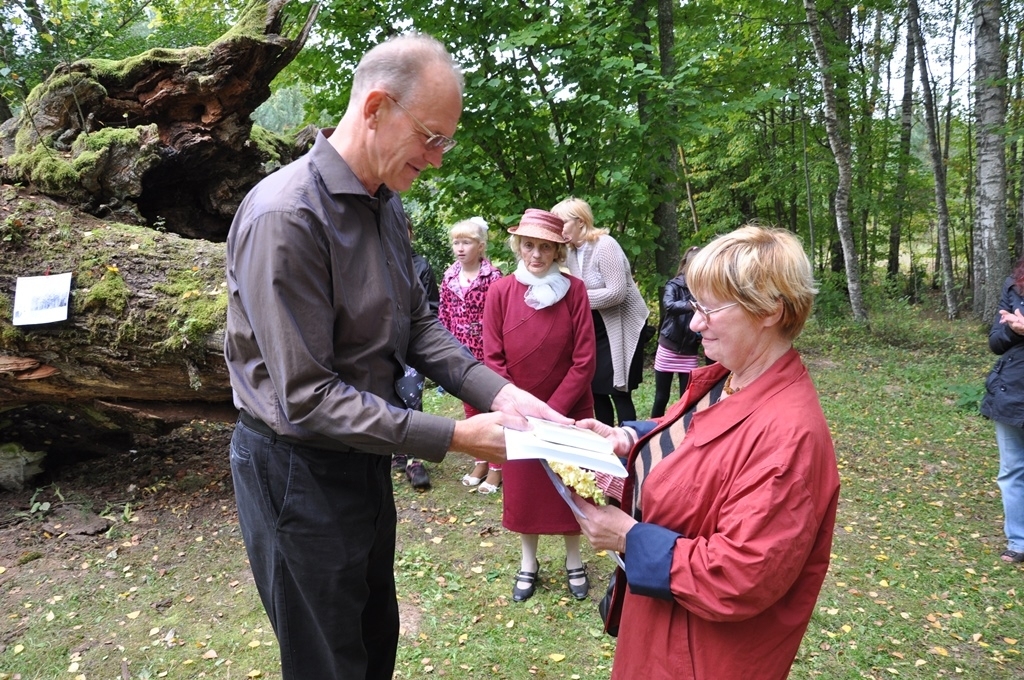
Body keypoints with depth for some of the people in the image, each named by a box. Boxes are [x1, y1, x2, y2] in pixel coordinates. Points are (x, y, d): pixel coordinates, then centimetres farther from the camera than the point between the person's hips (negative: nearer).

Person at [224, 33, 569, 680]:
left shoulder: (387, 203, 2)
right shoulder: (285, 216, -26)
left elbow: (418, 323, 6)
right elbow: (305, 399, -27)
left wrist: (498, 392, -9)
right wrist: (453, 437, -26)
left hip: (367, 454, 8)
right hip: (300, 470, -8)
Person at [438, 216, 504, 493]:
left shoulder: (492, 276, -11)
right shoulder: (449, 276, 5)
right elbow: (444, 316, 10)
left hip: (487, 352, -5)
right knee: (470, 407, 14)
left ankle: (496, 467, 15)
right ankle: (480, 462, 28)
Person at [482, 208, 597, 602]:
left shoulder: (574, 290, -9)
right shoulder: (500, 292, -7)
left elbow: (584, 360, -11)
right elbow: (493, 359, -6)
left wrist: (553, 411, -16)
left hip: (569, 411, -1)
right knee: (522, 487, 13)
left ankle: (574, 561, 33)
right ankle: (528, 562, 33)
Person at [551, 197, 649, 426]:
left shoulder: (605, 246, -17)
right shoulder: (572, 252, 5)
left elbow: (617, 293, -25)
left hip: (622, 327, -7)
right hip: (596, 328, 7)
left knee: (619, 392, -4)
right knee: (596, 390, 9)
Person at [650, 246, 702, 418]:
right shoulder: (674, 285, -7)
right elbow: (669, 305, -29)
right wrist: (692, 306, -45)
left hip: (689, 353, 2)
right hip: (668, 349, -2)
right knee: (661, 397, 8)